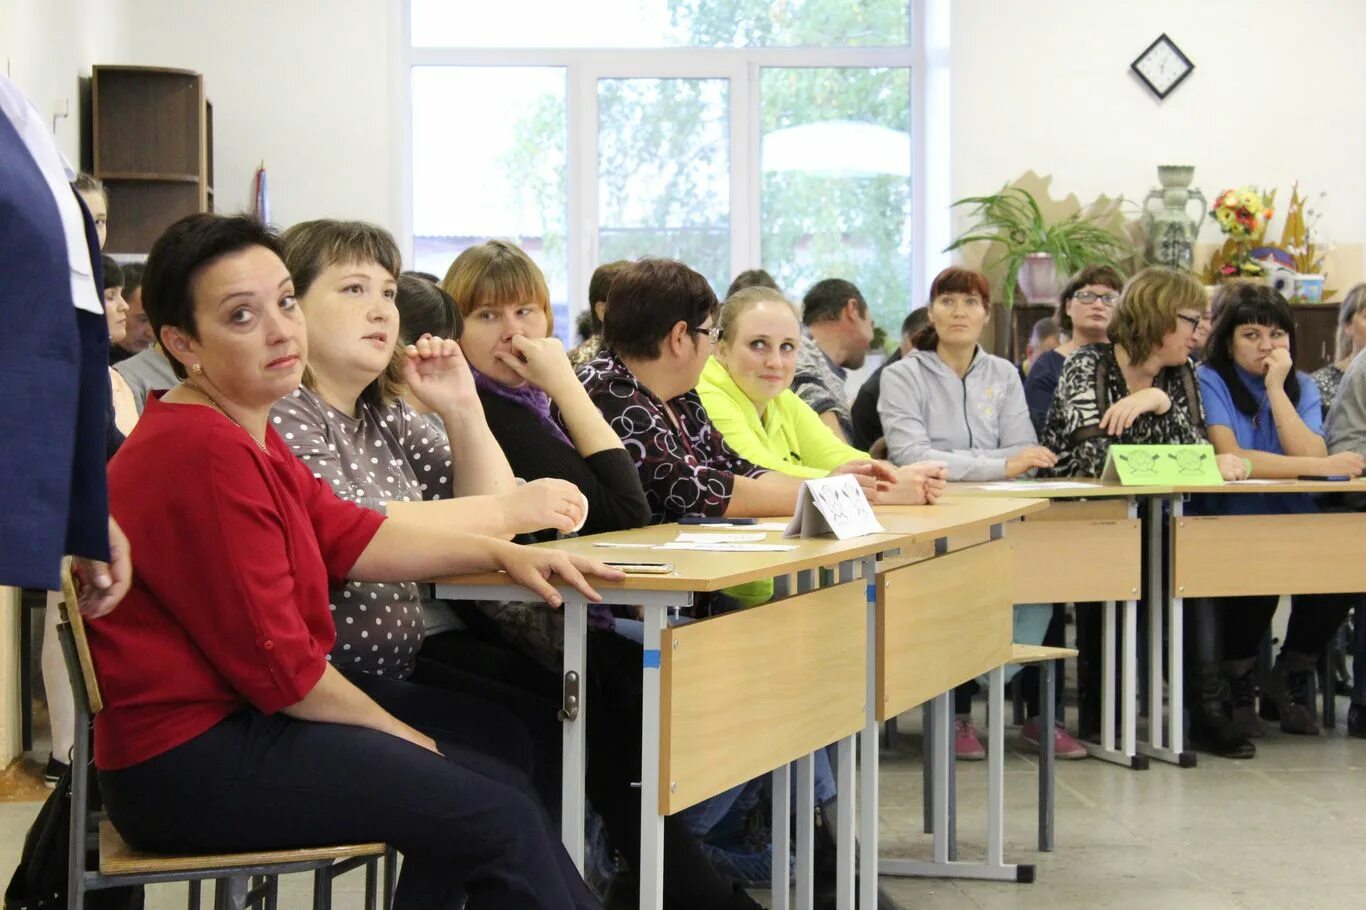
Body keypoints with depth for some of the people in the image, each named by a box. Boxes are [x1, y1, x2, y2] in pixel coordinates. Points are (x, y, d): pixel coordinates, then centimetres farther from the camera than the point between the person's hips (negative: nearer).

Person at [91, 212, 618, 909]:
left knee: (496, 741, 20)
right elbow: (275, 662, -22)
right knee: (503, 820, -15)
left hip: (243, 708, 11)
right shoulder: (202, 454, -23)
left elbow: (350, 537, 13)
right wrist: (405, 738, -9)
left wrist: (503, 555, 4)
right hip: (187, 765, -11)